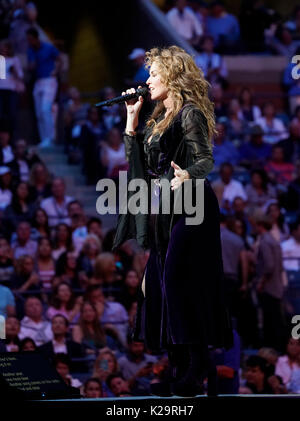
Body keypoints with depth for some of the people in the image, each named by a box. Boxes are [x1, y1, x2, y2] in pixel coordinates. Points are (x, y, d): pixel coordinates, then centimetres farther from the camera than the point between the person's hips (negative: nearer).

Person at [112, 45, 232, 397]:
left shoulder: (190, 114, -9)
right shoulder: (159, 119, 18)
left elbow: (205, 160, -18)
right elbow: (136, 161, 16)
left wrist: (186, 175, -39)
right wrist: (132, 118, 13)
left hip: (187, 210, -9)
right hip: (162, 213, 9)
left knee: (178, 282, -14)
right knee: (158, 283, 5)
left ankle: (198, 368, -11)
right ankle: (181, 370, 8)